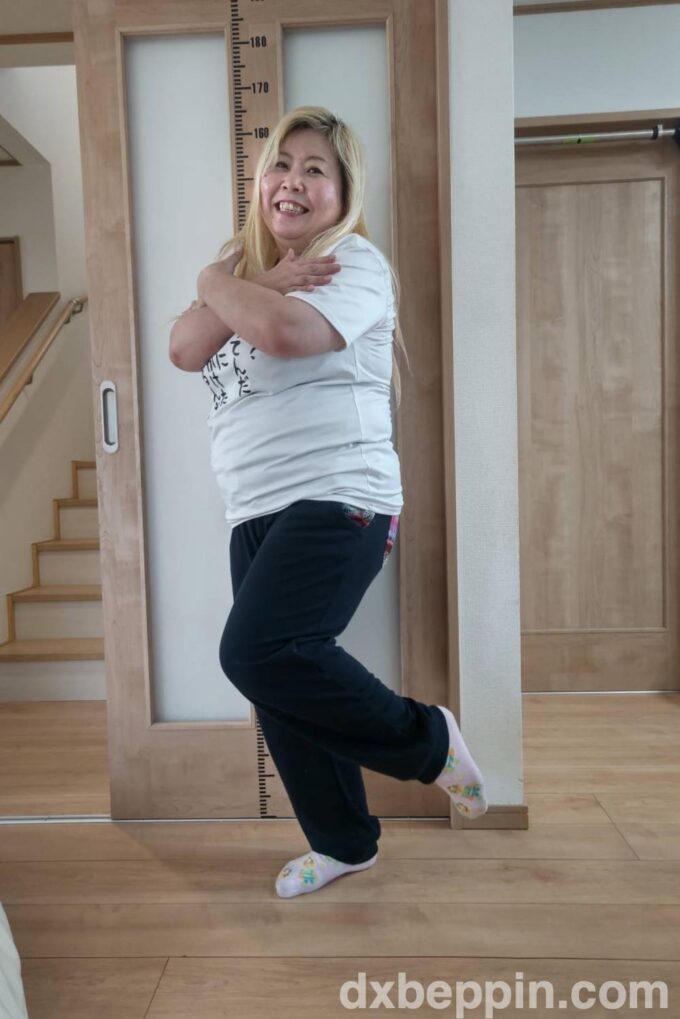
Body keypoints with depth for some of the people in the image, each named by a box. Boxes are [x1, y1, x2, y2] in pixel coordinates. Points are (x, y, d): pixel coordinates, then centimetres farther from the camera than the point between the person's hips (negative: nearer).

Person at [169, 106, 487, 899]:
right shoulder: (246, 262, 18)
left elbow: (285, 333, -23)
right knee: (277, 688, 9)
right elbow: (185, 350, 2)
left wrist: (216, 281, -4)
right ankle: (343, 842, 30)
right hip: (253, 511, 8)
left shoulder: (356, 261, -3)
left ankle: (425, 739, 3)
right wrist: (262, 284, -10)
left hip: (338, 499, -7)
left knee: (257, 653, -22)